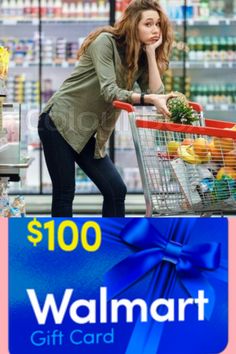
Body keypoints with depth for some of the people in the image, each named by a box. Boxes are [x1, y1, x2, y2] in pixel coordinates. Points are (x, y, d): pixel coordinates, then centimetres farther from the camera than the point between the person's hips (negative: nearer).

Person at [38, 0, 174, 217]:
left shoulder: (141, 58, 5)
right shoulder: (106, 41, -15)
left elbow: (156, 94, -10)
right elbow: (109, 91, -26)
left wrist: (151, 52, -13)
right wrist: (147, 99, -38)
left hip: (86, 134, 7)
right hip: (59, 123, -7)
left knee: (116, 190, 1)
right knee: (64, 194, -6)